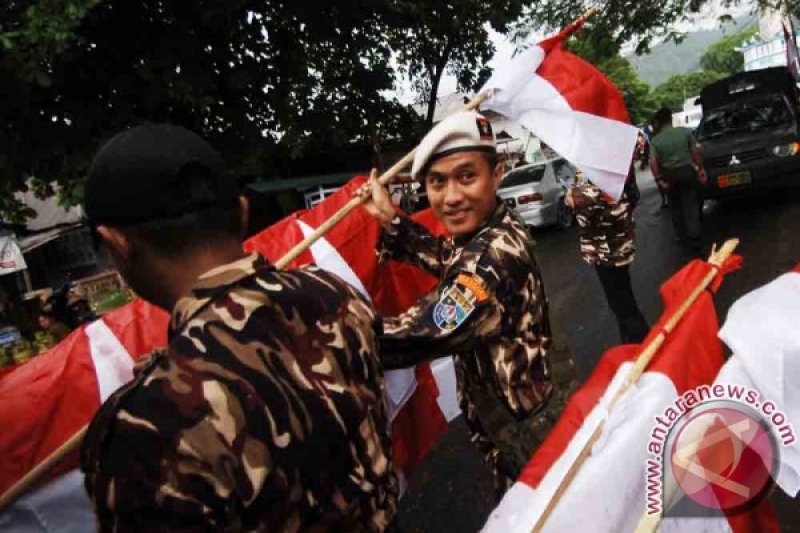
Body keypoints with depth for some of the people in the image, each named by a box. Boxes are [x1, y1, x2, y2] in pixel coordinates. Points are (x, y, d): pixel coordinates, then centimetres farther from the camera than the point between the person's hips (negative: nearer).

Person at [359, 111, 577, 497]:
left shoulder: (495, 254, -33)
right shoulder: (492, 233, -3)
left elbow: (418, 337, -38)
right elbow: (452, 258, 18)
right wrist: (390, 219, 12)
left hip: (529, 433, -9)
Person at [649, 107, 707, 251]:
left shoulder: (655, 140, -5)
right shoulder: (685, 131, -4)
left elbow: (653, 162, -14)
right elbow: (695, 152, -4)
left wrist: (659, 179, -9)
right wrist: (700, 168, 5)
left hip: (669, 175, 1)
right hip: (687, 170, 0)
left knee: (675, 206, 16)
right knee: (690, 205, 2)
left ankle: (681, 235, 24)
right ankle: (694, 238, -5)